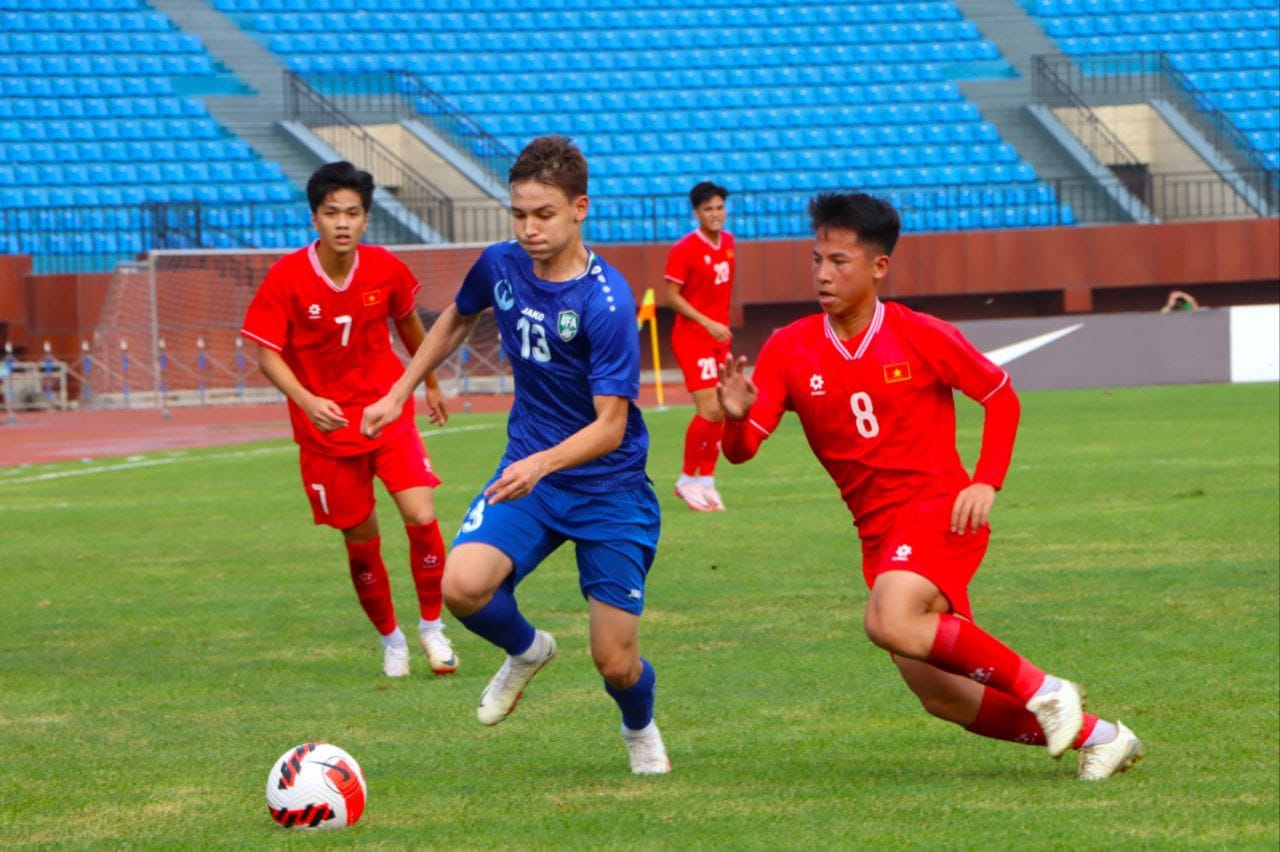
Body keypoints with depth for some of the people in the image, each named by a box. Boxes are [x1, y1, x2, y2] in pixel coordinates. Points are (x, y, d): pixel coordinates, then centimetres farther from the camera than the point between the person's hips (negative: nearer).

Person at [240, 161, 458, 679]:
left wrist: (429, 383, 25)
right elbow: (266, 353, -14)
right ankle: (390, 638, 27)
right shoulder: (286, 278, -15)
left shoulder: (385, 270, -7)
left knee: (421, 518, -14)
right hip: (326, 425, -1)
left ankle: (431, 626, 7)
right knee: (361, 540, 5)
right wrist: (308, 401, -30)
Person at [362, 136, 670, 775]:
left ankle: (640, 729, 36)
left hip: (609, 486, -4)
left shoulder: (606, 302, -23)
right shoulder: (500, 266, -5)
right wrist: (398, 394, 20)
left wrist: (542, 464, -40)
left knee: (615, 662, -3)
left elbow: (610, 426, -23)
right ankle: (526, 651, 10)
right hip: (527, 469, 4)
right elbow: (457, 319, 20)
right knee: (461, 585, -25)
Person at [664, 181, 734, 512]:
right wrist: (708, 323, -20)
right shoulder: (684, 249, -13)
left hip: (718, 336, 7)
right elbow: (672, 296, -14)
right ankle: (688, 479, 2)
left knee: (720, 412, 5)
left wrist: (723, 326, 15)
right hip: (692, 337, -7)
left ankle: (706, 480, 14)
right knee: (710, 411, -13)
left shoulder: (727, 242, 8)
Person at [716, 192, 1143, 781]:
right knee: (940, 696, 1)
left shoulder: (921, 337, -8)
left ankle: (1043, 691, -17)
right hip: (878, 530, 5)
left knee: (890, 622, -32)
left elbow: (1000, 394, 5)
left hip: (940, 510, -5)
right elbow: (743, 449, -5)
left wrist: (987, 483, -8)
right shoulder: (789, 351, 0)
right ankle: (1096, 736, 16)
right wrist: (735, 418, -28)